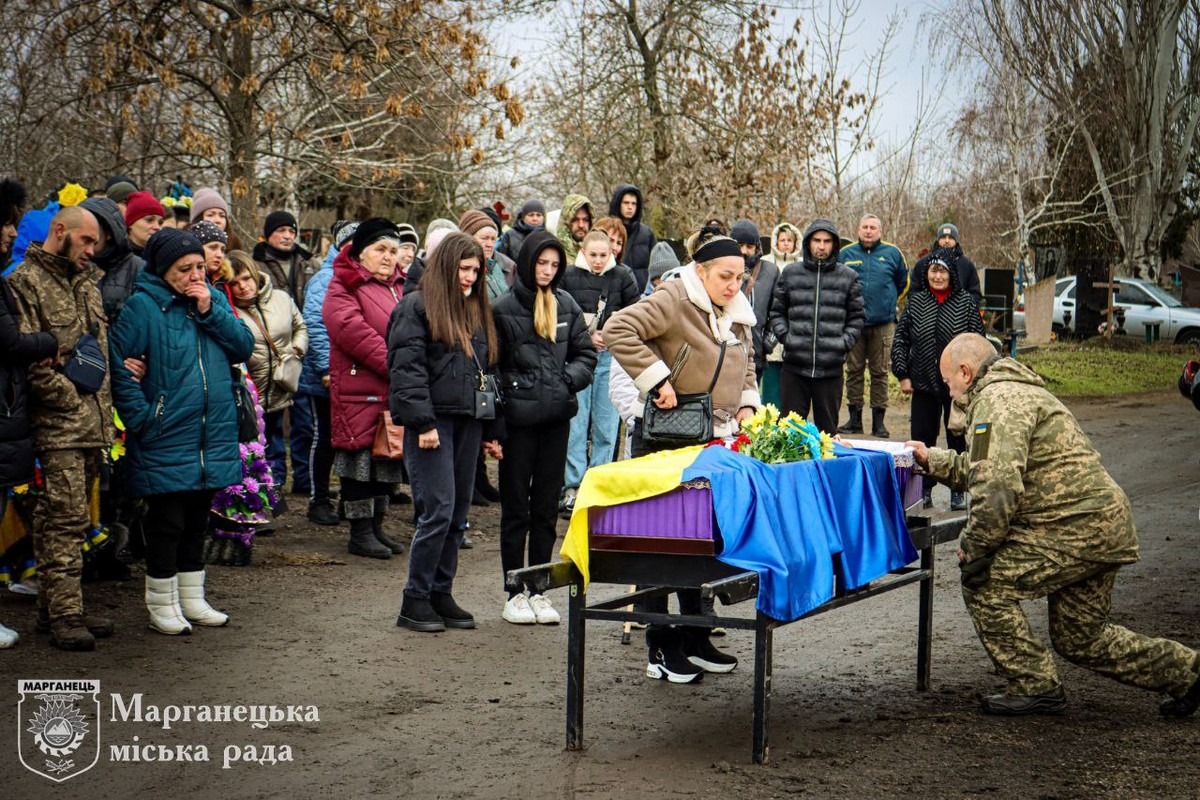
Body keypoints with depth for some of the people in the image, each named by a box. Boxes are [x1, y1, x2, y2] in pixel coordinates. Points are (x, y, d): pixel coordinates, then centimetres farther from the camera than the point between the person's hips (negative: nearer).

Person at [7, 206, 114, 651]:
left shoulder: (87, 281, 19)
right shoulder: (26, 282, -6)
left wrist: (103, 407, 11)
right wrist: (72, 399, -11)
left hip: (93, 423, 7)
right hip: (59, 425, -7)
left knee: (69, 519, 11)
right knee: (66, 518, -9)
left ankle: (54, 608, 17)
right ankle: (64, 615, -6)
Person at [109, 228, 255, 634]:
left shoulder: (214, 299, 10)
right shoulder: (143, 306, -9)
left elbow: (245, 347, 2)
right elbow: (118, 365, -14)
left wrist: (212, 312, -9)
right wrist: (141, 417, -17)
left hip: (214, 436, 6)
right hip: (167, 438, -6)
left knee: (197, 519, 15)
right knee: (166, 521, 0)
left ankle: (192, 599, 27)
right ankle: (162, 605, 12)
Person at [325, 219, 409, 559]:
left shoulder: (401, 287, 18)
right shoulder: (344, 287, -6)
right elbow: (353, 330, -20)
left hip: (397, 393, 7)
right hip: (359, 392, -7)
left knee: (388, 462, 12)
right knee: (361, 461, -2)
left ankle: (376, 527, 23)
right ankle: (360, 533, 6)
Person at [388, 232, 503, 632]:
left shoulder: (477, 311, 20)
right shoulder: (416, 307, -3)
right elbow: (407, 369, -11)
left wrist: (489, 431, 18)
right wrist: (422, 423, -17)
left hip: (467, 421, 7)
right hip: (433, 422, -7)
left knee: (458, 514, 8)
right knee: (438, 510, -11)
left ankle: (441, 594, 16)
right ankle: (415, 600, -2)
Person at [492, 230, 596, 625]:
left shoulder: (567, 306, 8)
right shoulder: (504, 308, -5)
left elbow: (586, 351, 13)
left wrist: (569, 380, -3)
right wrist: (514, 387, -13)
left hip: (557, 417, 4)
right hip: (518, 418, -4)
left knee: (547, 507, 10)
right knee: (516, 507, 4)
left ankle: (539, 591, 18)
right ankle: (515, 594, 12)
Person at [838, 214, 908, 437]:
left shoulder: (892, 253, 6)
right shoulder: (846, 254, 6)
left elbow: (903, 283, 17)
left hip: (882, 324, -1)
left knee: (880, 372, 1)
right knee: (853, 371, 4)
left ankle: (878, 420, 5)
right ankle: (854, 419, 10)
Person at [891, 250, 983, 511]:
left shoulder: (967, 303, -2)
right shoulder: (916, 302, 4)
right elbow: (900, 339, 7)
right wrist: (902, 375, 0)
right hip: (923, 384, 2)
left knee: (958, 439, 7)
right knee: (922, 439, 5)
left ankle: (958, 491, 17)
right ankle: (924, 490, 16)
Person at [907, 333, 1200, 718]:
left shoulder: (996, 400, -14)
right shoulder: (1014, 391, 21)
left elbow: (997, 486, -25)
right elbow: (981, 468, 31)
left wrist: (972, 545, -15)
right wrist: (934, 460, 28)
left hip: (1078, 526, -11)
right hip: (1105, 525, 11)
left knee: (985, 583, -10)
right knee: (1079, 639, 18)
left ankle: (1035, 687, -2)